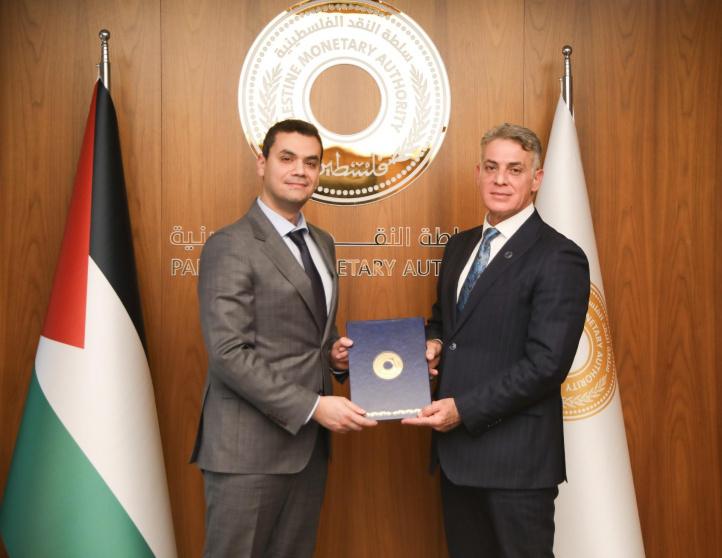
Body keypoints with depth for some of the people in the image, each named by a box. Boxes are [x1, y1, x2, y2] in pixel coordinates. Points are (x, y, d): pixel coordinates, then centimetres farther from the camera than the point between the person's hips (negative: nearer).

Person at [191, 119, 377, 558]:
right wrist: (313, 407, -21)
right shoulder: (230, 247, -12)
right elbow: (229, 354, -19)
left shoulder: (322, 243, 13)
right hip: (251, 447, -7)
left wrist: (334, 352, 1)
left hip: (308, 440, 7)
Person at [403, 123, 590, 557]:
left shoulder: (559, 258, -13)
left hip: (516, 455, -7)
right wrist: (434, 343, 1)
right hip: (456, 445, 7)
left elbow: (546, 364, -18)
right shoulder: (460, 246, 11)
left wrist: (464, 410, -20)